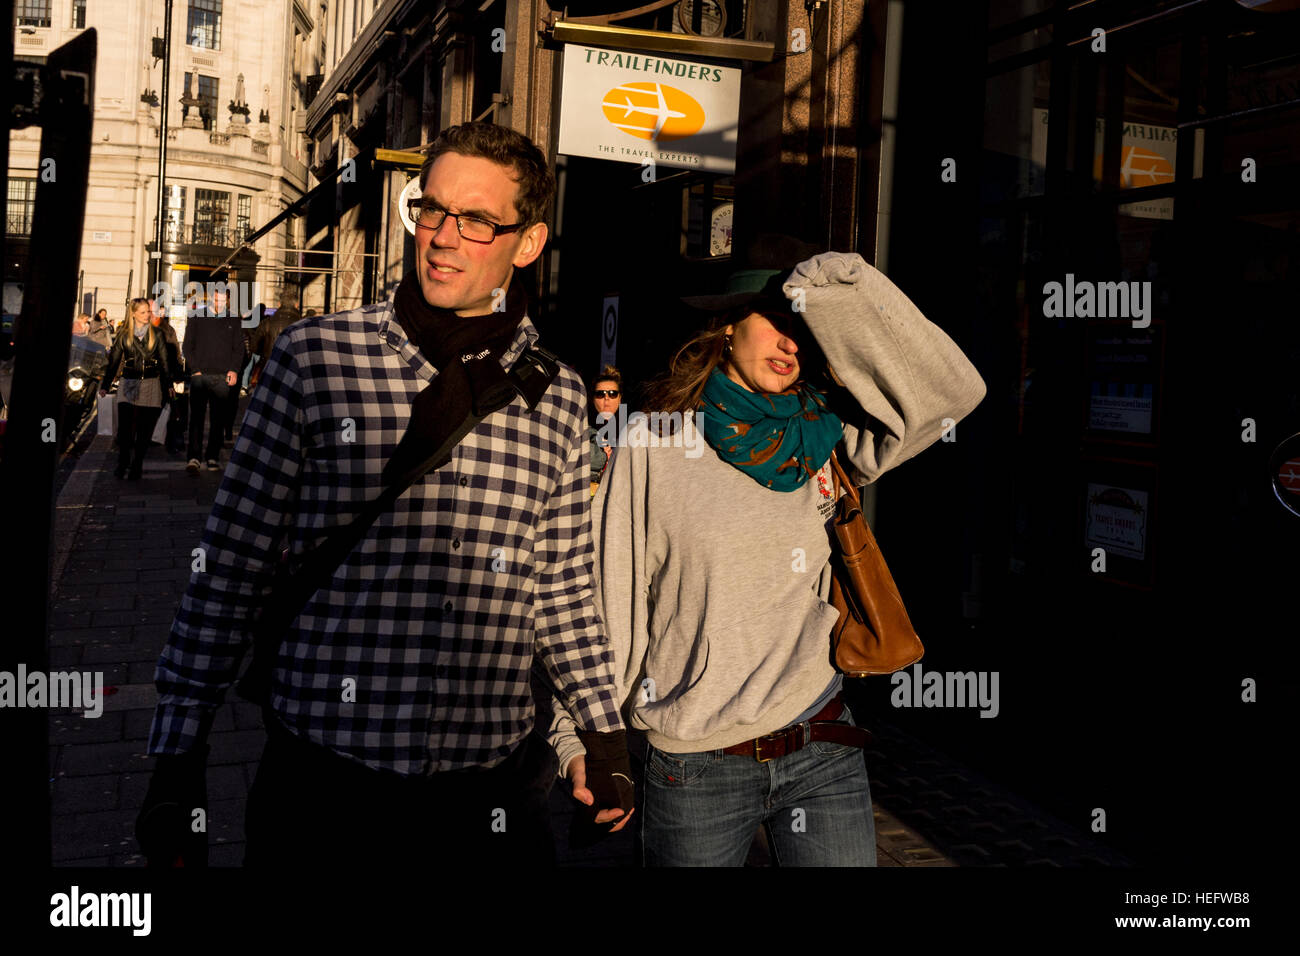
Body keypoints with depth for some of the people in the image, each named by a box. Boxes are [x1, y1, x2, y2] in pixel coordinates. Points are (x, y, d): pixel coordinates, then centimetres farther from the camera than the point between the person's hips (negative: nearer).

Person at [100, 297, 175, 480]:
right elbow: (113, 360, 10)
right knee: (124, 428, -8)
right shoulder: (123, 334, 6)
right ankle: (122, 463, 9)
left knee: (145, 430, 0)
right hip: (128, 384, 0)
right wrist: (105, 385, 8)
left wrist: (169, 384, 9)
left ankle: (137, 466, 11)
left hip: (151, 385, 0)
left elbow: (165, 362, 12)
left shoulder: (157, 335, 7)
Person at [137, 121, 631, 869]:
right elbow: (233, 566, -1)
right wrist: (178, 757, -1)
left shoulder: (558, 394, 3)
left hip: (495, 784, 2)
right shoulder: (316, 356, -4)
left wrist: (606, 732, 11)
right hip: (323, 778, -2)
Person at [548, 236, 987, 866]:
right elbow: (604, 593, -5)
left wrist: (856, 287, -10)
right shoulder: (653, 444, -5)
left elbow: (954, 390, -6)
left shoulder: (825, 437, 3)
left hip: (823, 754, 2)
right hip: (694, 767, -2)